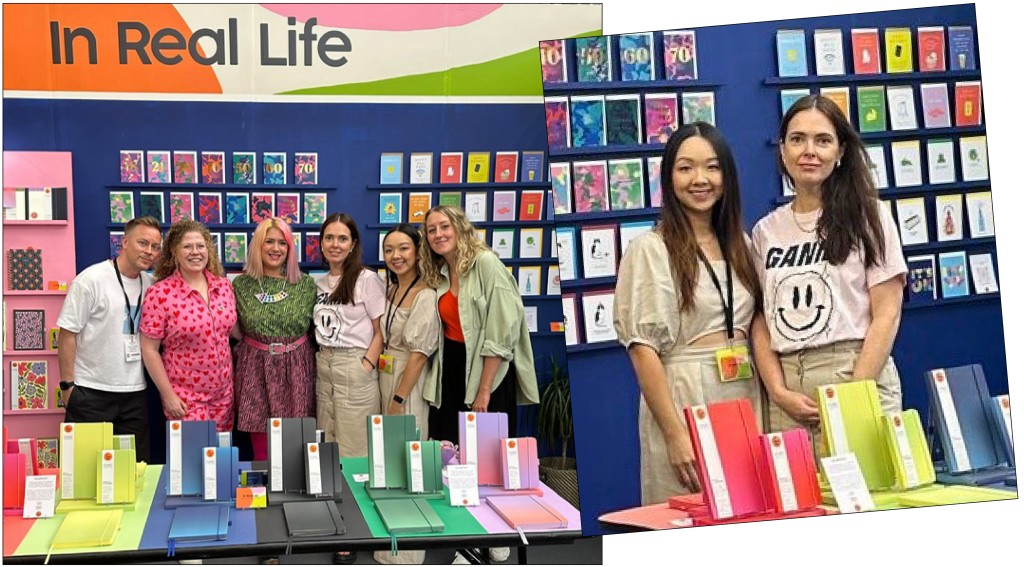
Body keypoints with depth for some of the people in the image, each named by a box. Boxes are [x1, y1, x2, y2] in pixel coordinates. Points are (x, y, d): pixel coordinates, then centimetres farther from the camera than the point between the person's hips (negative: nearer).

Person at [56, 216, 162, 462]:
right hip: (91, 393, -5)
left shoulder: (151, 285, 7)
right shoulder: (91, 280, -8)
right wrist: (67, 384, -10)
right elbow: (67, 334, -8)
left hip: (135, 393, 5)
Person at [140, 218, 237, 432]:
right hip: (185, 398, -5)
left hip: (224, 394, 5)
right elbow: (149, 350, -10)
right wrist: (168, 395, -11)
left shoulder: (224, 286, 3)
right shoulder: (160, 294, -12)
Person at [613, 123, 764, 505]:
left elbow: (754, 328, 16)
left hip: (745, 395, 6)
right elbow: (642, 348, -11)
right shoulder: (650, 249, -6)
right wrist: (675, 434, -16)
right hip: (684, 398, -5)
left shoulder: (740, 245, 12)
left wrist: (765, 402, 5)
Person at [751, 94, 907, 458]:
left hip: (858, 377, -2)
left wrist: (853, 394, -12)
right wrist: (780, 392, -7)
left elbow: (886, 314, -3)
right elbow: (762, 322, 7)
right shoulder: (765, 231, 11)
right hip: (786, 389, 3)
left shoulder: (868, 216, 2)